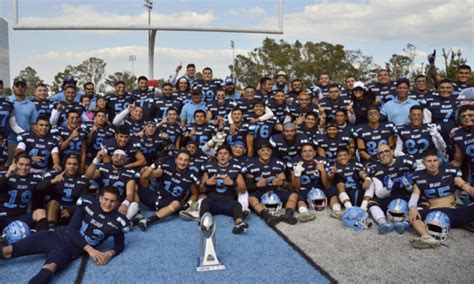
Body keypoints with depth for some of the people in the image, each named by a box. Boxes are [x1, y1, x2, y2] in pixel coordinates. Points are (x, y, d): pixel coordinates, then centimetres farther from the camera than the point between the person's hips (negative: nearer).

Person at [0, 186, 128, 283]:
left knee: (50, 267, -39)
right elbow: (72, 229, -8)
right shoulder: (88, 204, -6)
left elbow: (120, 245, 9)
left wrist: (109, 254, -16)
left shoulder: (116, 221, -5)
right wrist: (90, 249, -19)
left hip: (72, 249, -4)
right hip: (57, 235, 4)